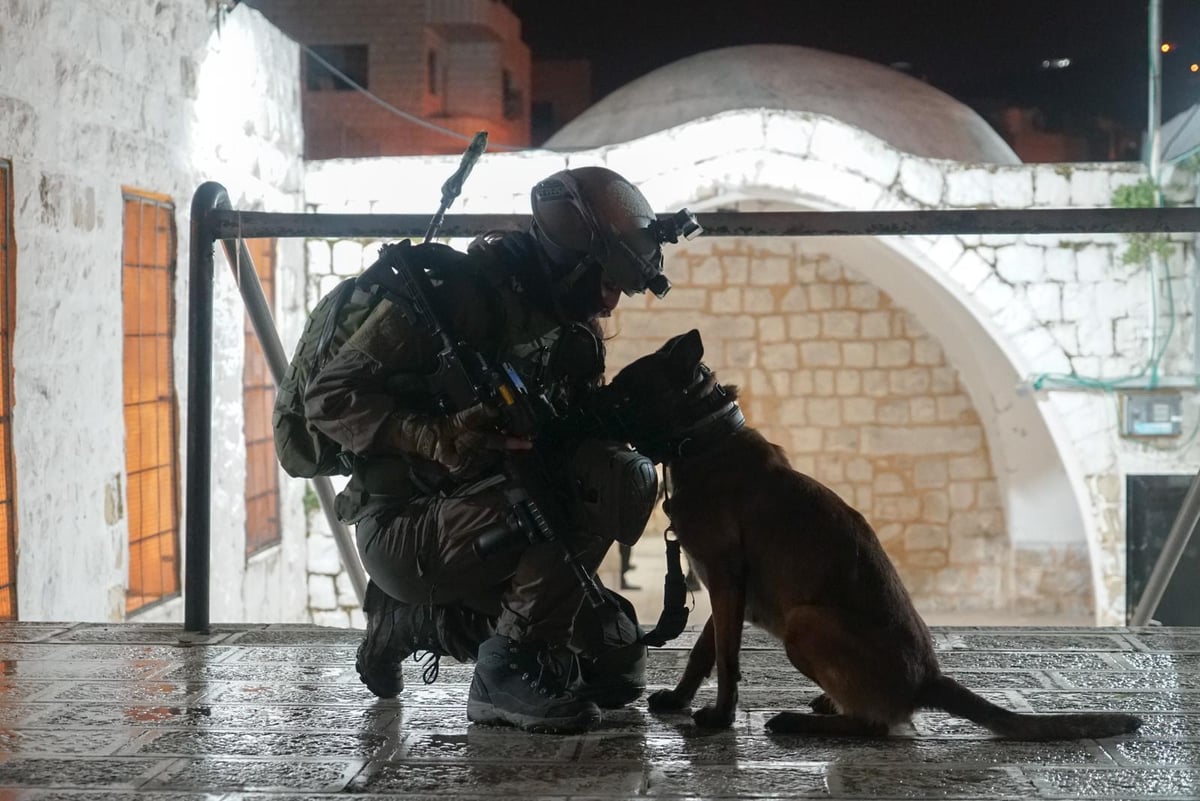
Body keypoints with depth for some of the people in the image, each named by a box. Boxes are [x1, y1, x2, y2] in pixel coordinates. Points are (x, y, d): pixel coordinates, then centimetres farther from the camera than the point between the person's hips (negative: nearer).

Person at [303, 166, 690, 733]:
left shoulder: (573, 334, 9)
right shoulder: (456, 292, -16)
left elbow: (591, 436, 9)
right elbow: (330, 397, -19)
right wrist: (440, 440, -33)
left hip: (483, 526, 9)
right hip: (406, 531, -9)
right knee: (598, 484, -26)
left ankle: (417, 620, 10)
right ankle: (508, 670, -17)